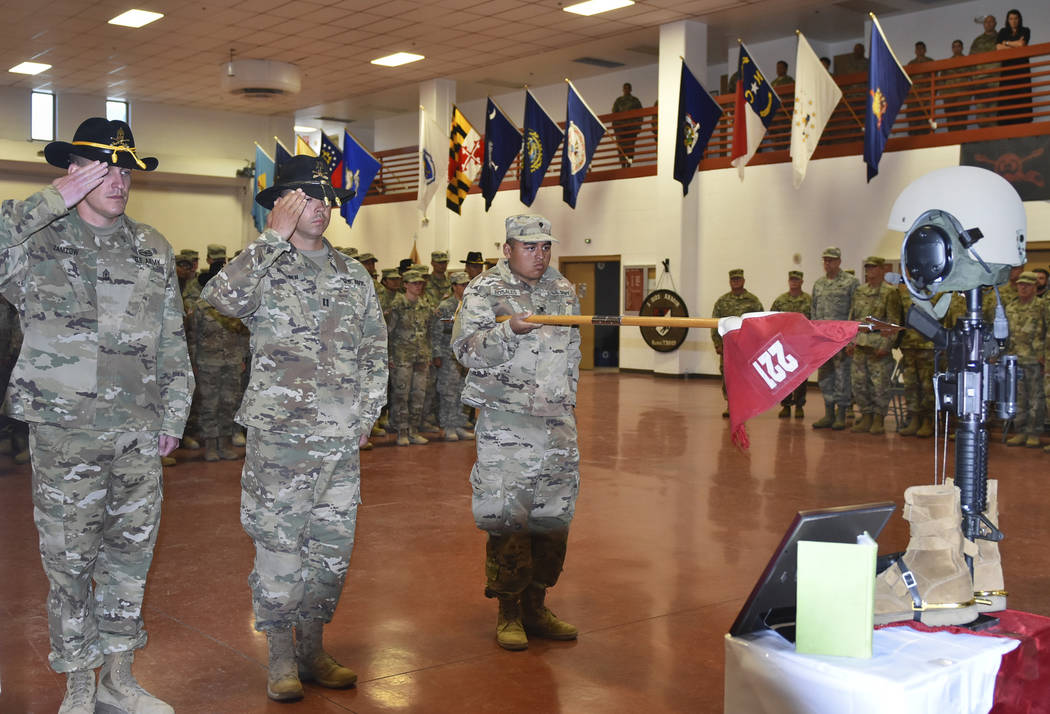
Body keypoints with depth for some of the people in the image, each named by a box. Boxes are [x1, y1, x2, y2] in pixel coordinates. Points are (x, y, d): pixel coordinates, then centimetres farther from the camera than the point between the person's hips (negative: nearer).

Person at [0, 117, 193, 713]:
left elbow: (172, 343, 13)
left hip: (139, 438, 4)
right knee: (70, 562, 5)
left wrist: (173, 416, 10)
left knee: (131, 554, 11)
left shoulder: (153, 251, 9)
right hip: (65, 434, -3)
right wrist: (54, 202, -21)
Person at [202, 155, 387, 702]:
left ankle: (313, 651, 26)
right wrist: (275, 236, -20)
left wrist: (366, 415, 8)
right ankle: (280, 658, 17)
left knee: (332, 549, 11)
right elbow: (220, 297, -25)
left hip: (342, 440, 5)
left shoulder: (354, 276, 12)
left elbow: (375, 351, 17)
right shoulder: (263, 267, -2)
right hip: (280, 437, -4)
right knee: (279, 549, 2)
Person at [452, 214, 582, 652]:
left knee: (553, 517, 7)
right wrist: (509, 329, -26)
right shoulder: (484, 291, -2)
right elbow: (465, 349, -12)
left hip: (557, 423, 5)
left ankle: (535, 607, 21)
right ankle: (509, 613, 10)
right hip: (505, 424, -5)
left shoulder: (564, 291, 14)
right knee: (507, 519, -4)